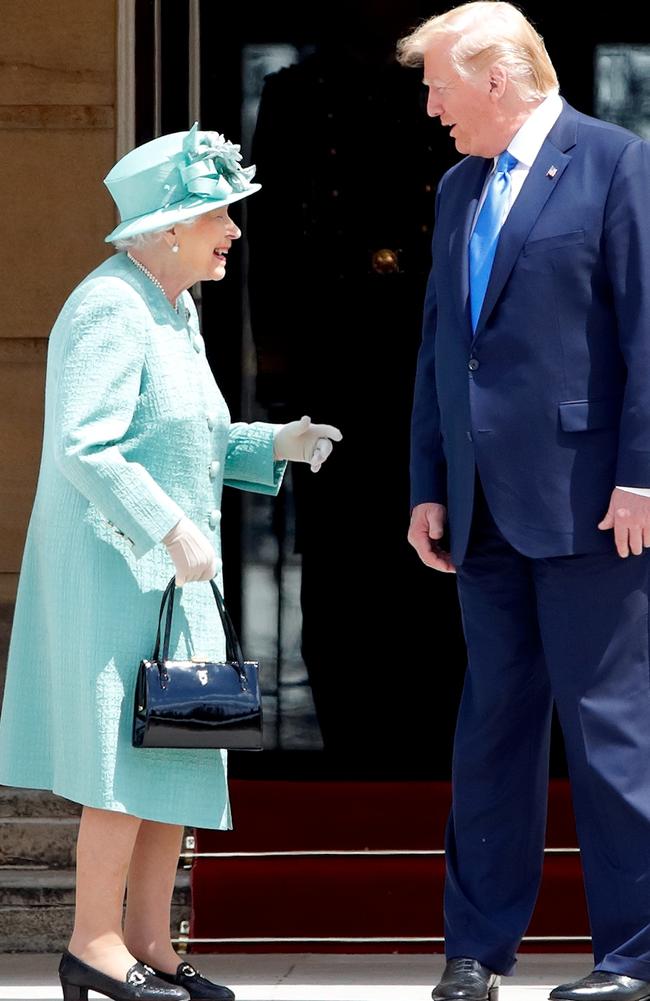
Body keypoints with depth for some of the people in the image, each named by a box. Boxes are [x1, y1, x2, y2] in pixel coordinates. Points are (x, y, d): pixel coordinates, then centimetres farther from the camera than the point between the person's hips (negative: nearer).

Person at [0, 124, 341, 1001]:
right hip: (113, 567, -10)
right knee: (128, 758, -8)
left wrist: (273, 445, 9)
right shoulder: (110, 310, -16)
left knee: (176, 760, 9)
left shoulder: (173, 311, 16)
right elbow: (87, 446, -24)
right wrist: (173, 531, -25)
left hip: (169, 573, 10)